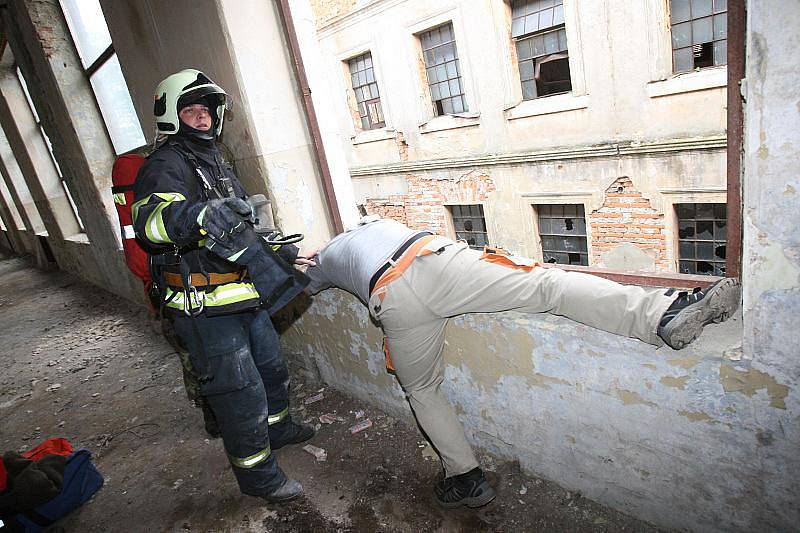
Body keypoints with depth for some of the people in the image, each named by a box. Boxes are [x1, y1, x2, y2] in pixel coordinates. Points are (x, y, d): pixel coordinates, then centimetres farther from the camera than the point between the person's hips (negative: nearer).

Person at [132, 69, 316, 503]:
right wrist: (196, 214, -54)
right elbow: (149, 222, -35)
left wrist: (279, 254, 17)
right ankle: (258, 475, 19)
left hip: (244, 299, 9)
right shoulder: (165, 166, -13)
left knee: (272, 369, 23)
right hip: (205, 310, -9)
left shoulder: (216, 165, 18)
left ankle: (276, 429, 47)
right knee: (241, 392, 0)